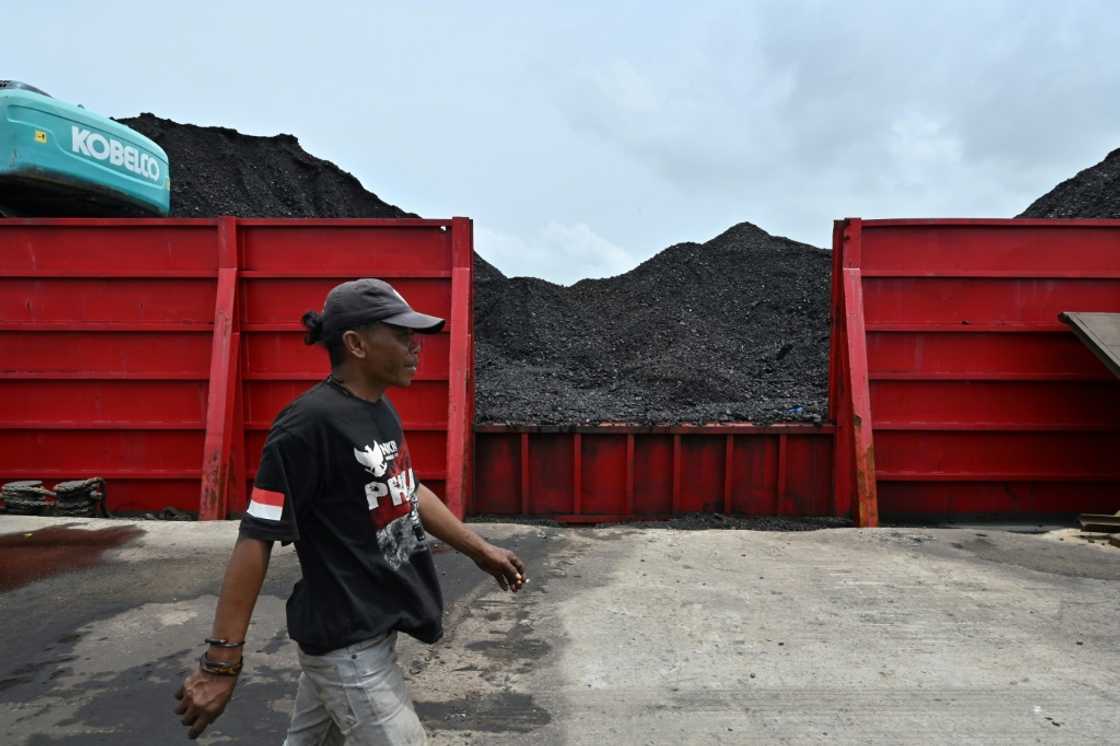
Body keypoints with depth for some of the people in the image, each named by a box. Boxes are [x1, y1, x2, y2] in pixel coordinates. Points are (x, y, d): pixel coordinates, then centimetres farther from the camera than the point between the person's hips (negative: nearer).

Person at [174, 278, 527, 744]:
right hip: (346, 642, -8)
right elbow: (257, 538, -22)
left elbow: (410, 492, 14)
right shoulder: (309, 423, -23)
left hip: (376, 623, 8)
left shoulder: (381, 408, 4)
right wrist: (222, 662, -19)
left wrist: (479, 550, 16)